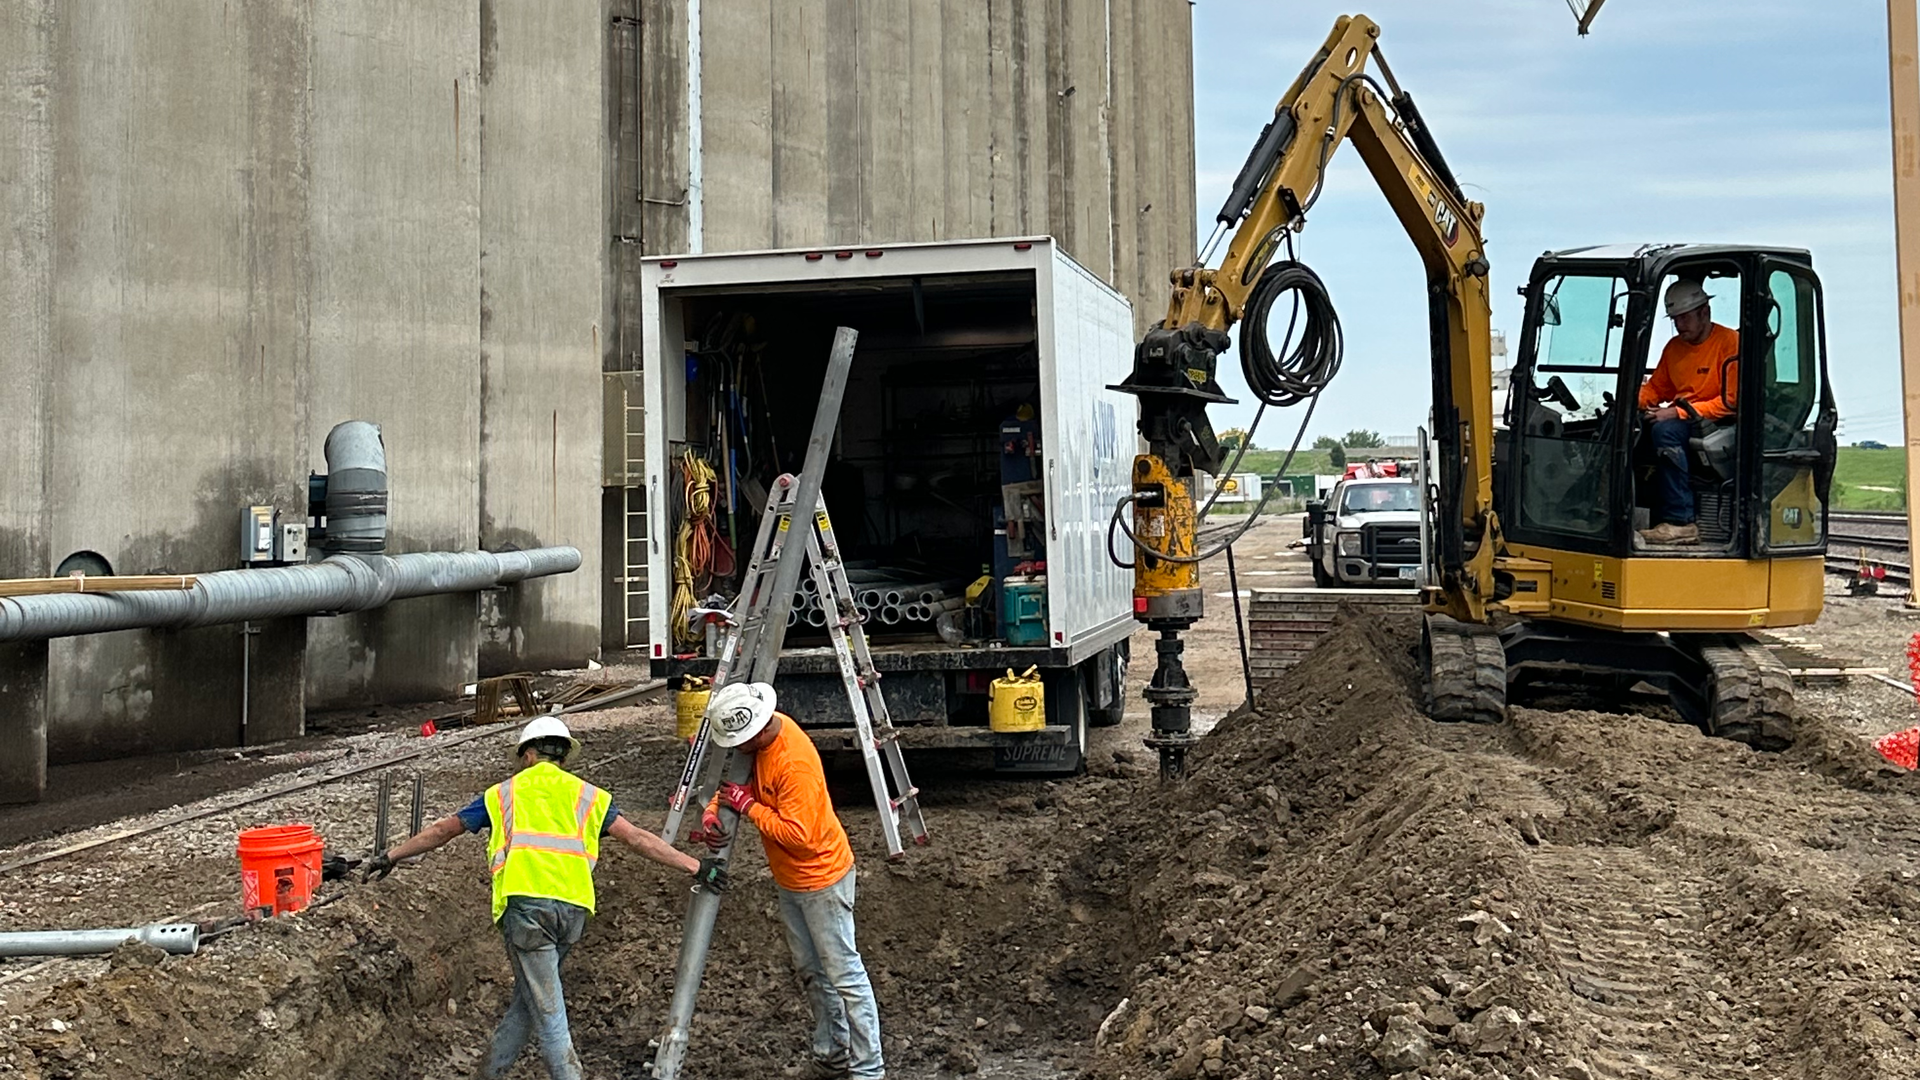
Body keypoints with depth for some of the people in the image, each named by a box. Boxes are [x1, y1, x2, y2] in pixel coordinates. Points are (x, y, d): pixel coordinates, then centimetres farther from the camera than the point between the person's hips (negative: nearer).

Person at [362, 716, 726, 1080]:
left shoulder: (504, 792, 18)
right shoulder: (586, 794, 19)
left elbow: (443, 830, 25)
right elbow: (638, 838, 11)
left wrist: (392, 855, 37)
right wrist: (695, 867, 11)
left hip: (525, 903, -2)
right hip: (573, 908, 2)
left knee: (547, 1010, 0)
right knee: (528, 997, 20)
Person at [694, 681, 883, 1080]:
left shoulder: (795, 763, -31)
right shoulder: (755, 739, -4)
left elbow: (797, 834, -31)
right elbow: (736, 778, 11)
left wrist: (748, 807, -23)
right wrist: (712, 812, -7)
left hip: (820, 878, -10)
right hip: (788, 879, 10)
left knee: (844, 975, -2)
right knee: (811, 972, 19)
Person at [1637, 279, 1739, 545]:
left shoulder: (1730, 342, -9)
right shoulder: (1674, 347, 14)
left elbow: (1731, 401, -15)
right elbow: (1657, 387, 22)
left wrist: (1678, 412, -21)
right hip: (1683, 421, 7)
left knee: (1665, 431, -35)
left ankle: (1680, 522, -36)